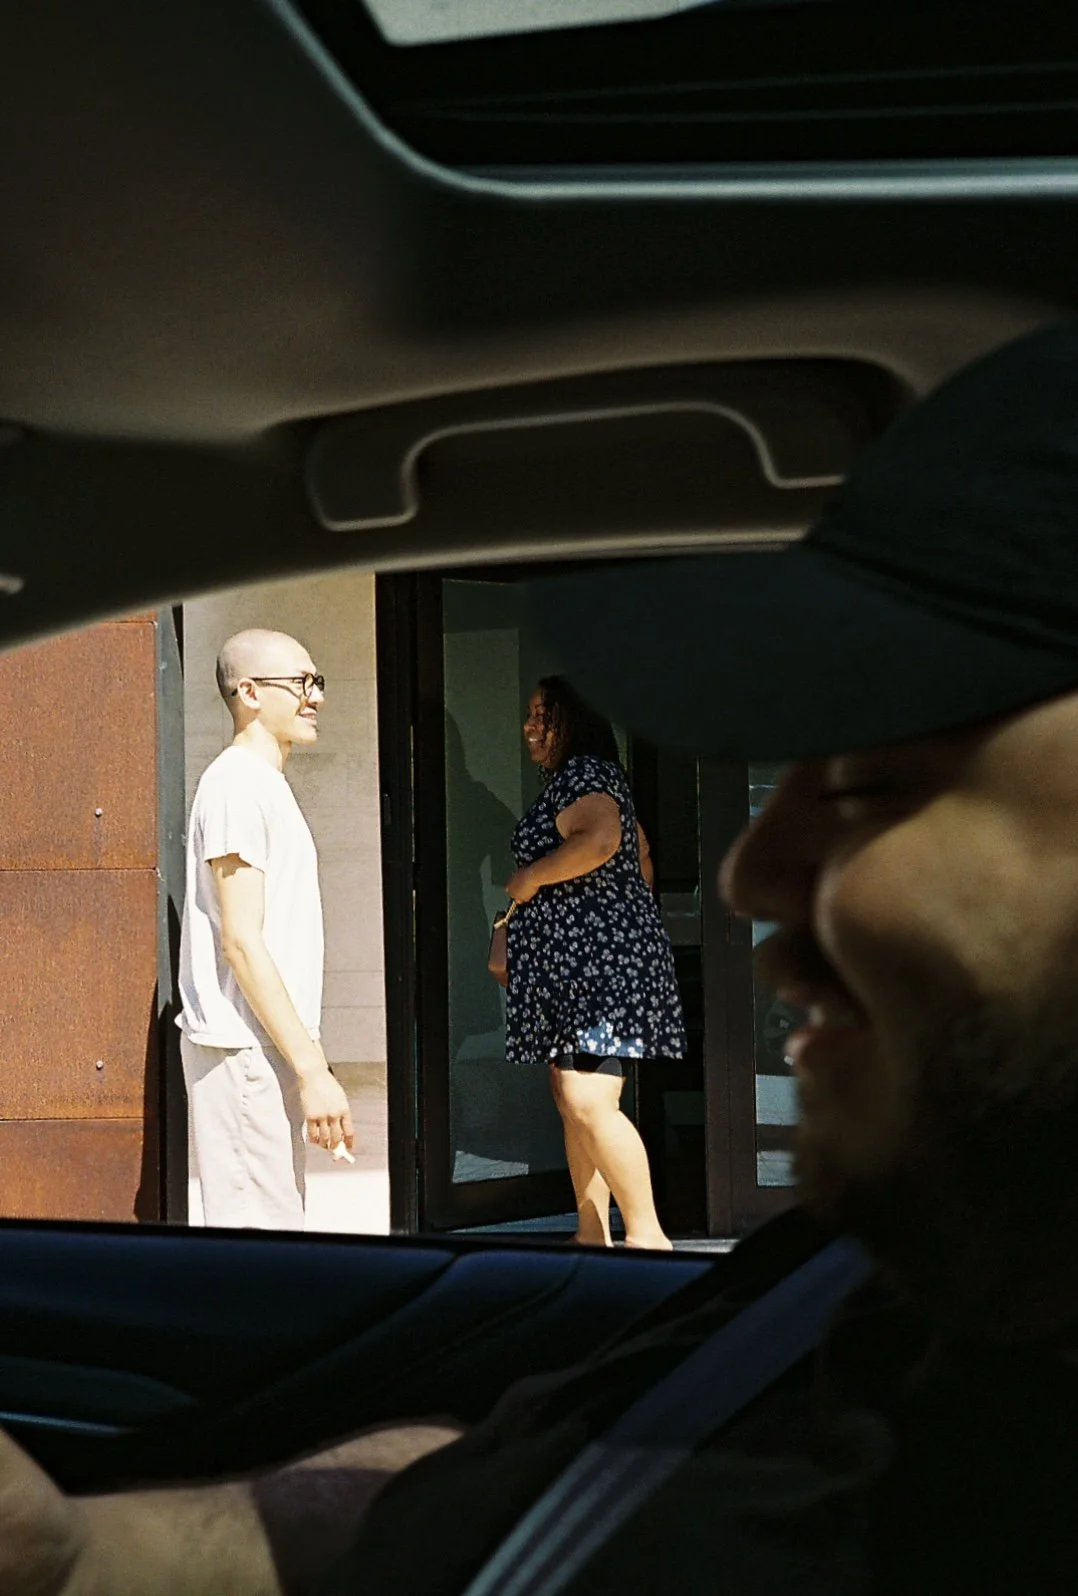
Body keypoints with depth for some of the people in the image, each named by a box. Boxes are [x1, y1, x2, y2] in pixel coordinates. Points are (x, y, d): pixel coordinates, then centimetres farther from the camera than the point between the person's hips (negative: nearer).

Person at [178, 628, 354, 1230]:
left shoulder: (268, 784, 19)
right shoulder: (238, 783, -12)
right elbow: (240, 942, -18)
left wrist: (310, 1061, 19)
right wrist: (312, 1070, -20)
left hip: (269, 1049, 10)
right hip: (244, 1050, -10)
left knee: (279, 1220, 10)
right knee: (258, 1237, -10)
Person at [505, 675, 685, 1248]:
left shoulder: (583, 773, -9)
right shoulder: (573, 778, 22)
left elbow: (600, 840, -30)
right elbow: (643, 864, 30)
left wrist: (531, 878, -17)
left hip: (598, 961, -11)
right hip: (572, 965, 11)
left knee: (588, 1100, -19)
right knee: (571, 1099, 10)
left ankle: (646, 1233, -17)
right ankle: (592, 1234, 14)